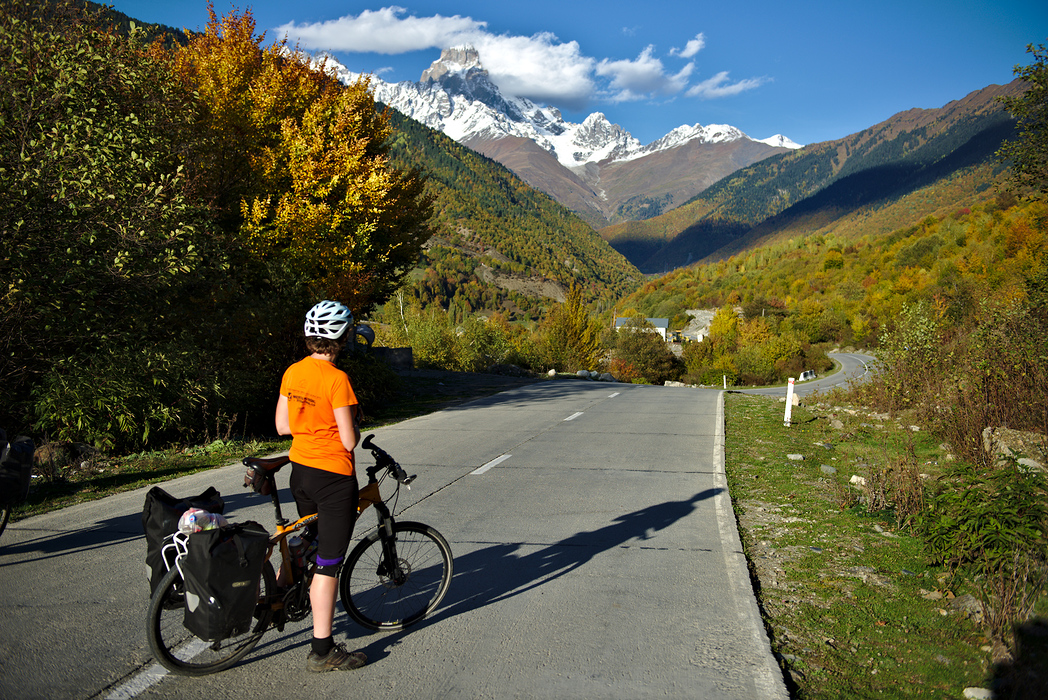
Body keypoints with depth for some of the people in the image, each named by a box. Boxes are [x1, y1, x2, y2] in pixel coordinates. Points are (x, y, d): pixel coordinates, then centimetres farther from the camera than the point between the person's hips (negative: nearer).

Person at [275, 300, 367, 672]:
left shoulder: (292, 372, 2)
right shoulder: (337, 379, -21)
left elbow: (282, 426, 9)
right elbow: (349, 441, -18)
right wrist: (353, 425, 2)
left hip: (300, 470, 8)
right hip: (333, 477, -8)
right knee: (327, 564, -1)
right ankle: (322, 651, 7)